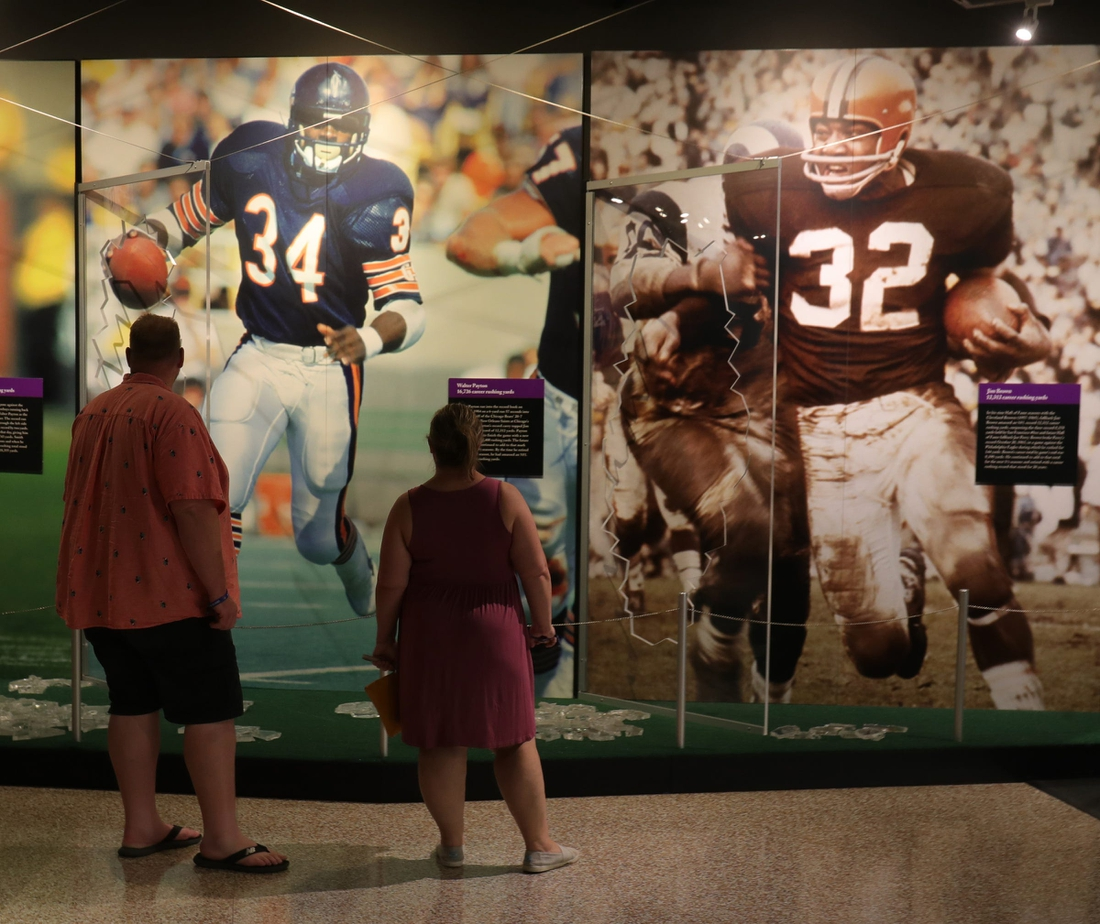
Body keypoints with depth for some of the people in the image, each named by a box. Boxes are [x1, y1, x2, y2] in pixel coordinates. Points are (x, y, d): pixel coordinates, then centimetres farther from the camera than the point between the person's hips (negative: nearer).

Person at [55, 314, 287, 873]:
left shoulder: (91, 414, 11)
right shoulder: (172, 413, -14)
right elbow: (192, 508, -22)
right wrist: (220, 592, -18)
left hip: (102, 591, 8)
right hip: (170, 594, -8)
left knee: (132, 704, 14)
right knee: (210, 711, -3)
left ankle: (141, 827, 20)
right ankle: (221, 839, -2)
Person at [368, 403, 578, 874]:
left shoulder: (409, 508, -6)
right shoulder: (506, 499, -9)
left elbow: (391, 583, -5)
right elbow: (535, 572, -8)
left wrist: (384, 640, 7)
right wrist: (542, 625, 7)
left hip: (429, 636, 1)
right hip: (495, 632, 0)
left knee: (440, 742, 10)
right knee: (513, 738, 9)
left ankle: (452, 843, 18)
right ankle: (538, 846, 15)